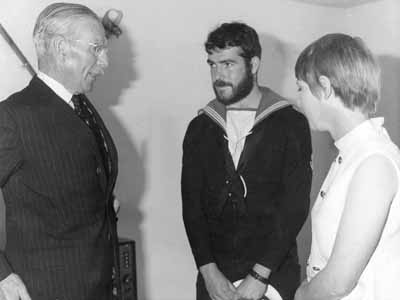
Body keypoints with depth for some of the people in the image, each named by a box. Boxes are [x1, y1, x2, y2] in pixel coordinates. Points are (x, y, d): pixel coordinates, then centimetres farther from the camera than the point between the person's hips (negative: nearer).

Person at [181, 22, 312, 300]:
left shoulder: (290, 123, -5)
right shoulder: (200, 128, 4)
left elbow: (295, 205, -10)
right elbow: (191, 203, 0)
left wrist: (259, 275, -15)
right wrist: (208, 271, -9)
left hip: (274, 273, -2)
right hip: (214, 275, 2)